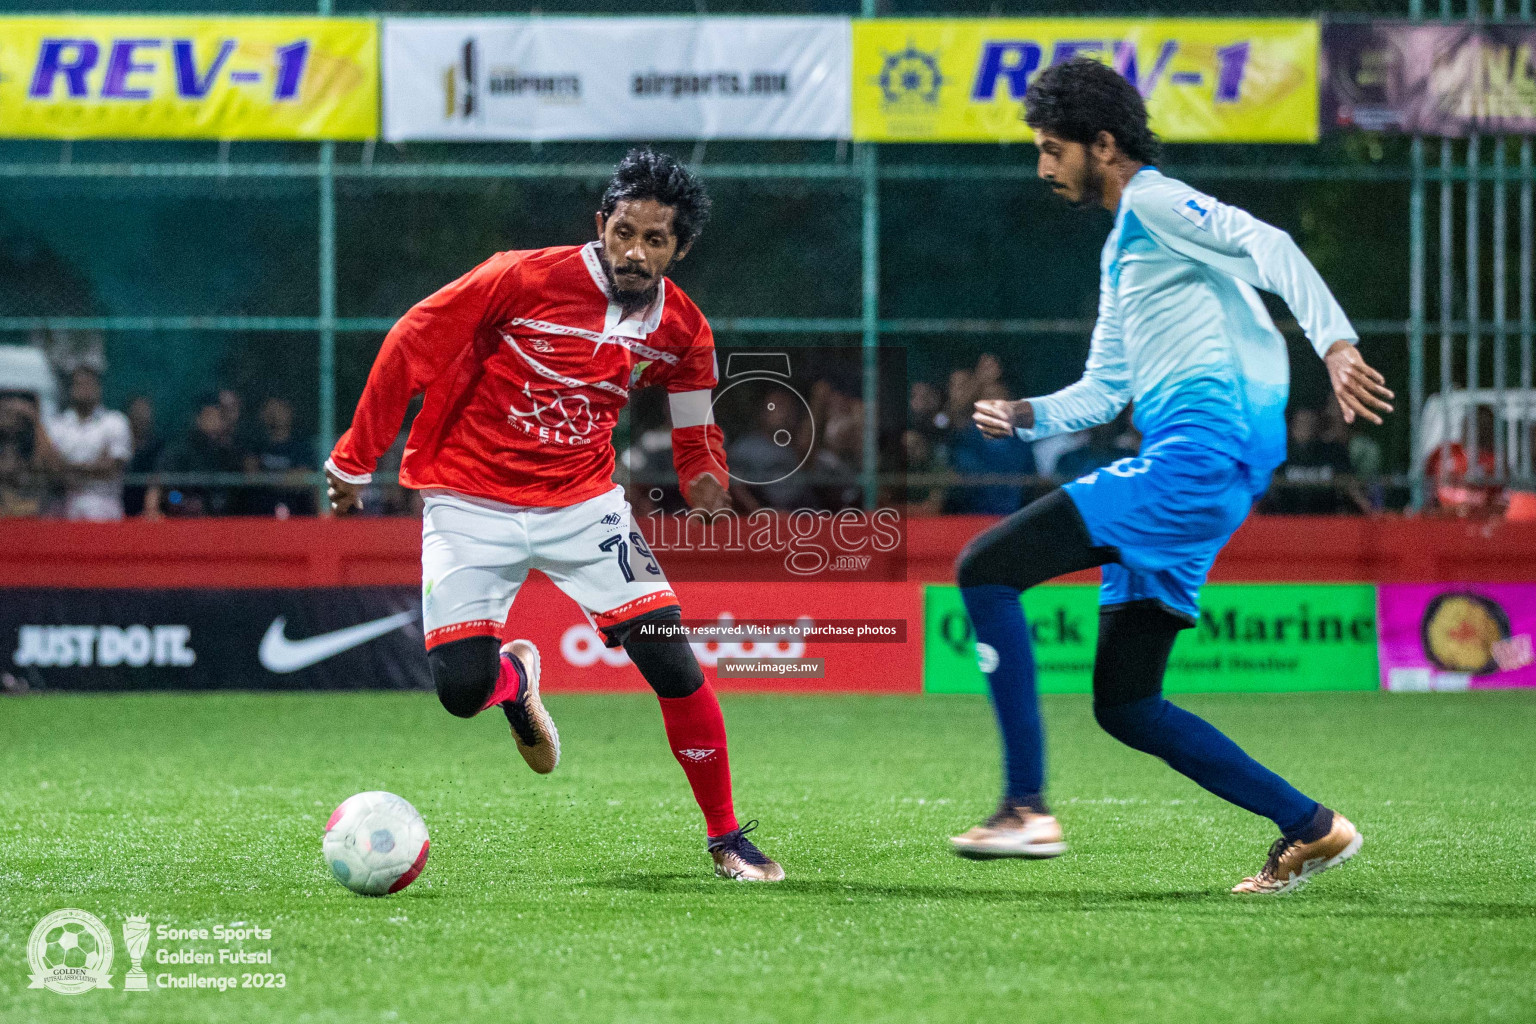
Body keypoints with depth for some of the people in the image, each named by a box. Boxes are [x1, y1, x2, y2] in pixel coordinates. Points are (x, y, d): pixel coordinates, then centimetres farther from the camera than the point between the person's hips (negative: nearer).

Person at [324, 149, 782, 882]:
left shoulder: (681, 329, -3)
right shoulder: (525, 278, -17)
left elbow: (693, 427, 14)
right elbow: (412, 344, -10)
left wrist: (704, 479, -10)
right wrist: (355, 458, -6)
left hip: (584, 504, 2)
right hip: (472, 507, -2)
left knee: (673, 663, -12)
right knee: (462, 691, -12)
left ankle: (726, 839, 4)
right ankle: (514, 678, 28)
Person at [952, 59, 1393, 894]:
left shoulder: (1156, 203, -3)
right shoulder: (1122, 250, 26)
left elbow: (1268, 247, -19)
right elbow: (1105, 389, 32)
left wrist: (1335, 344, -34)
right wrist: (1026, 416, 14)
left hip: (1199, 450, -10)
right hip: (1183, 463, 10)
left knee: (986, 569, -14)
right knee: (1123, 704, 10)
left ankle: (1027, 809, -16)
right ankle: (1309, 828, 12)